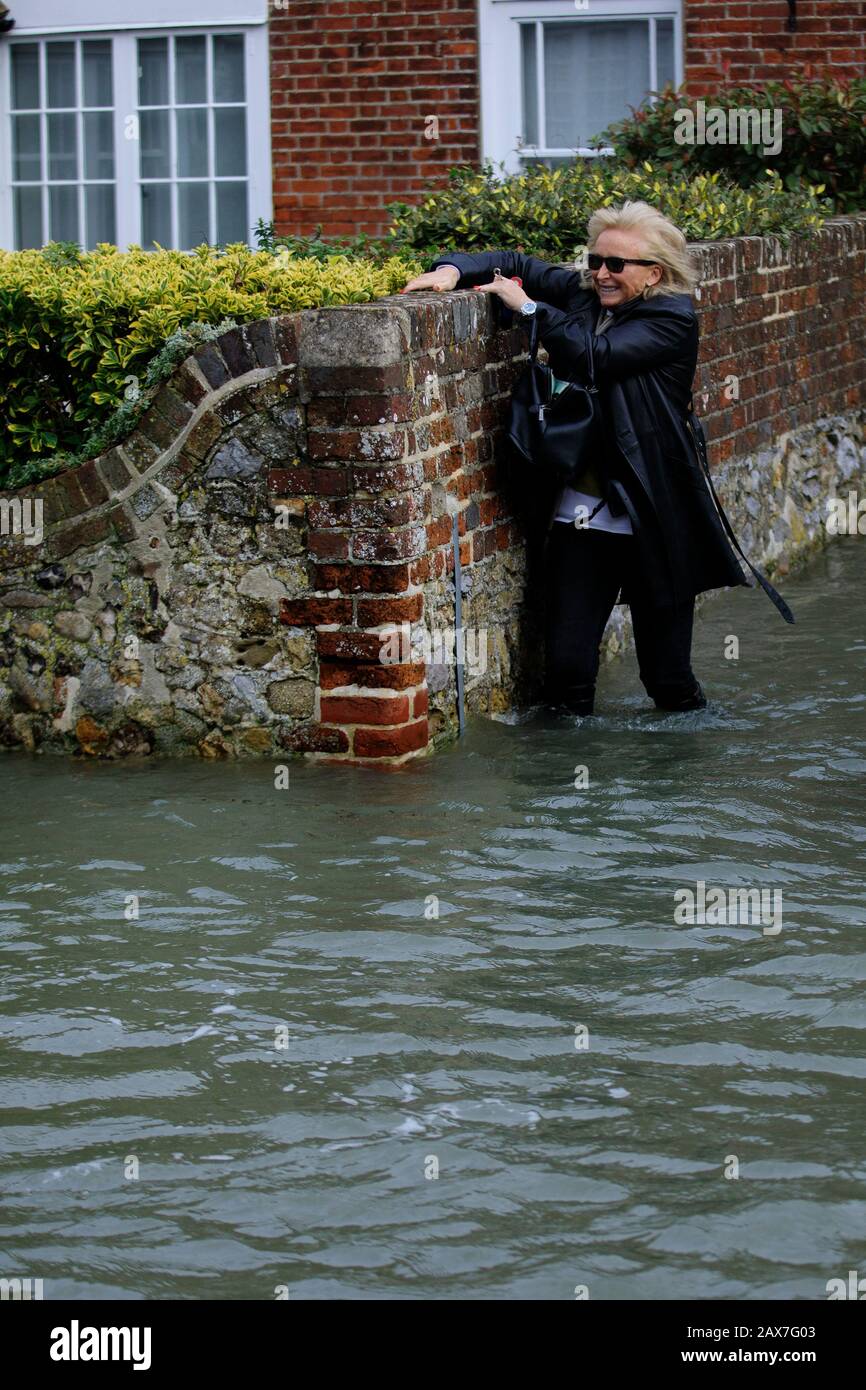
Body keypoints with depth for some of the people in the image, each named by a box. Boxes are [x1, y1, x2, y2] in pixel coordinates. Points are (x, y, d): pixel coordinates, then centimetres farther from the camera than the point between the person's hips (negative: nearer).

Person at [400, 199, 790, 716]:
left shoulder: (672, 319, -8)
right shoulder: (583, 293, 8)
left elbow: (597, 354, -21)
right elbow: (515, 264, 18)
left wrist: (528, 307, -12)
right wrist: (452, 270, -1)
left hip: (651, 516, -4)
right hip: (580, 513, 4)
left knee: (668, 674, 5)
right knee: (567, 666, -1)